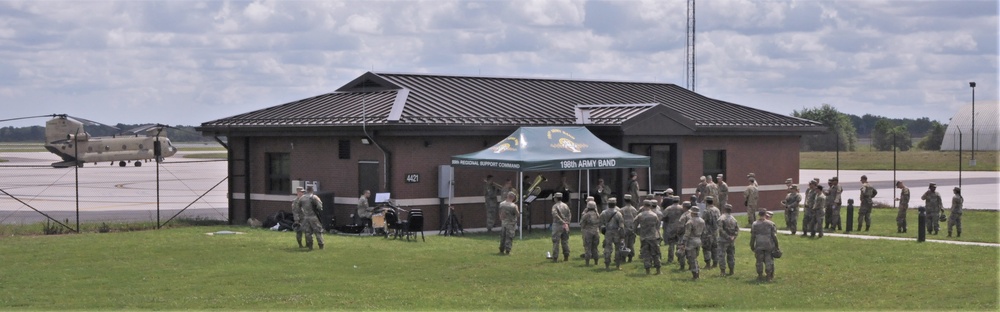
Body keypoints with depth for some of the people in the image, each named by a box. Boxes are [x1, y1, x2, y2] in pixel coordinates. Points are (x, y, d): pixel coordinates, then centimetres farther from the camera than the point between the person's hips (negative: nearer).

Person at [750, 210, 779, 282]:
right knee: (769, 260, 4)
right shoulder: (771, 224, -2)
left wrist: (752, 246, 10)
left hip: (759, 245, 0)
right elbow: (774, 235, -3)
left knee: (759, 261, 8)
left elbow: (752, 236, 1)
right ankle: (769, 276, 5)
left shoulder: (755, 224, 0)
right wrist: (776, 246, 5)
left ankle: (760, 276, 13)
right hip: (769, 245, 0)